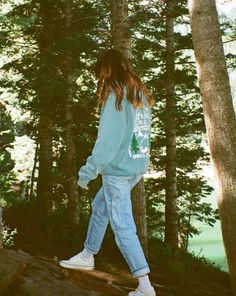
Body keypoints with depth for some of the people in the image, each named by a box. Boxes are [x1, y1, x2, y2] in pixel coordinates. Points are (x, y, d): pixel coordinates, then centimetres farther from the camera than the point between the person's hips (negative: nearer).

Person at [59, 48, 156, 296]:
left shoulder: (116, 96, -16)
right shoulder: (141, 94, 8)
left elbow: (109, 139, -21)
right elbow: (140, 133, 10)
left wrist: (89, 170, -14)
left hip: (118, 170, -9)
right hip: (137, 167, 9)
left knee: (123, 227, -2)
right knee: (99, 207, 24)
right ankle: (87, 256, 38)